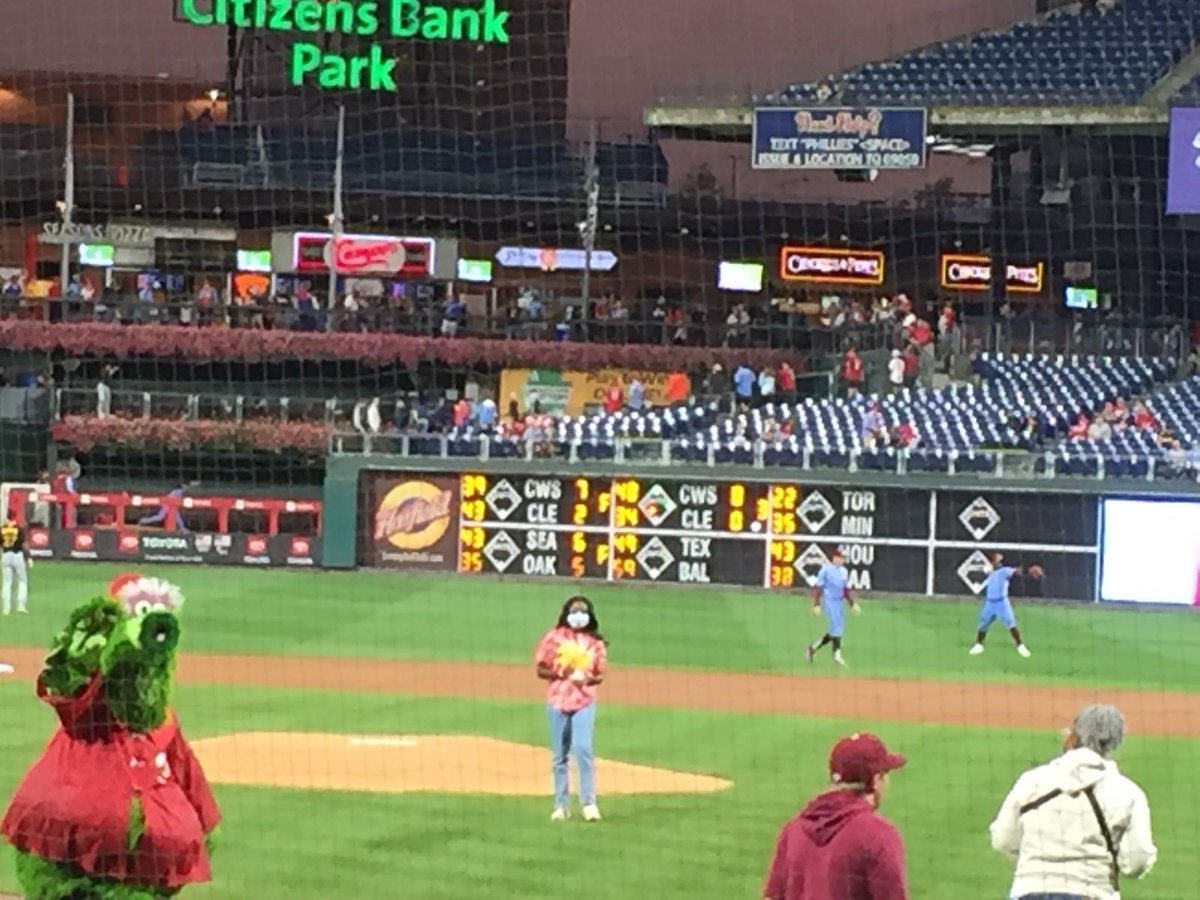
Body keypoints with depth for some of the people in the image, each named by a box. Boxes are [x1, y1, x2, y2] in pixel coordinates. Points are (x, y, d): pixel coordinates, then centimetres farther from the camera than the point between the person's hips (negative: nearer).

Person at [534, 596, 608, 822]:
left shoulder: (595, 642, 5)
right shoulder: (554, 637, 1)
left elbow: (600, 675, 9)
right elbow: (541, 670, 2)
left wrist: (589, 679, -13)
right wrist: (560, 673, -16)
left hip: (584, 703, -1)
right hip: (557, 702, 1)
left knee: (583, 749, -15)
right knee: (559, 755, 6)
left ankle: (589, 803, -9)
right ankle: (561, 805, 14)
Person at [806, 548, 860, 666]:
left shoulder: (844, 571, 12)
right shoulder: (826, 570, -10)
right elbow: (817, 588, -10)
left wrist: (852, 604, 12)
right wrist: (816, 605, -16)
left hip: (840, 602, 8)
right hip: (829, 602, -8)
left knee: (838, 629, 7)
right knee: (836, 628, -13)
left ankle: (814, 648, 21)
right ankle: (837, 655, -8)